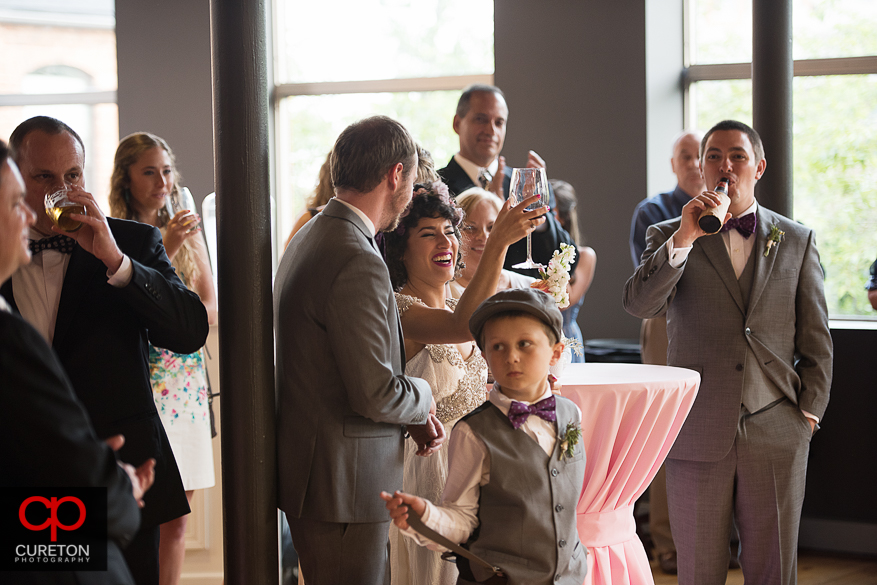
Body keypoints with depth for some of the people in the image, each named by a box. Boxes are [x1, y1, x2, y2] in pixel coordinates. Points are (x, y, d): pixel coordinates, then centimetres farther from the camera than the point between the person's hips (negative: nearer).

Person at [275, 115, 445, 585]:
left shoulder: (310, 238, 11)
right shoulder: (357, 262, -22)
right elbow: (375, 393, -23)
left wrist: (411, 418, 9)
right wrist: (422, 398, -3)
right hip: (344, 486, -10)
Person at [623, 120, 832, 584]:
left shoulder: (796, 241, 9)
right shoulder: (669, 236, 6)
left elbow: (817, 342, 11)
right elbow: (637, 305, -12)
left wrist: (807, 415, 4)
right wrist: (685, 237, -20)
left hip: (777, 438, 1)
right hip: (698, 436, -1)